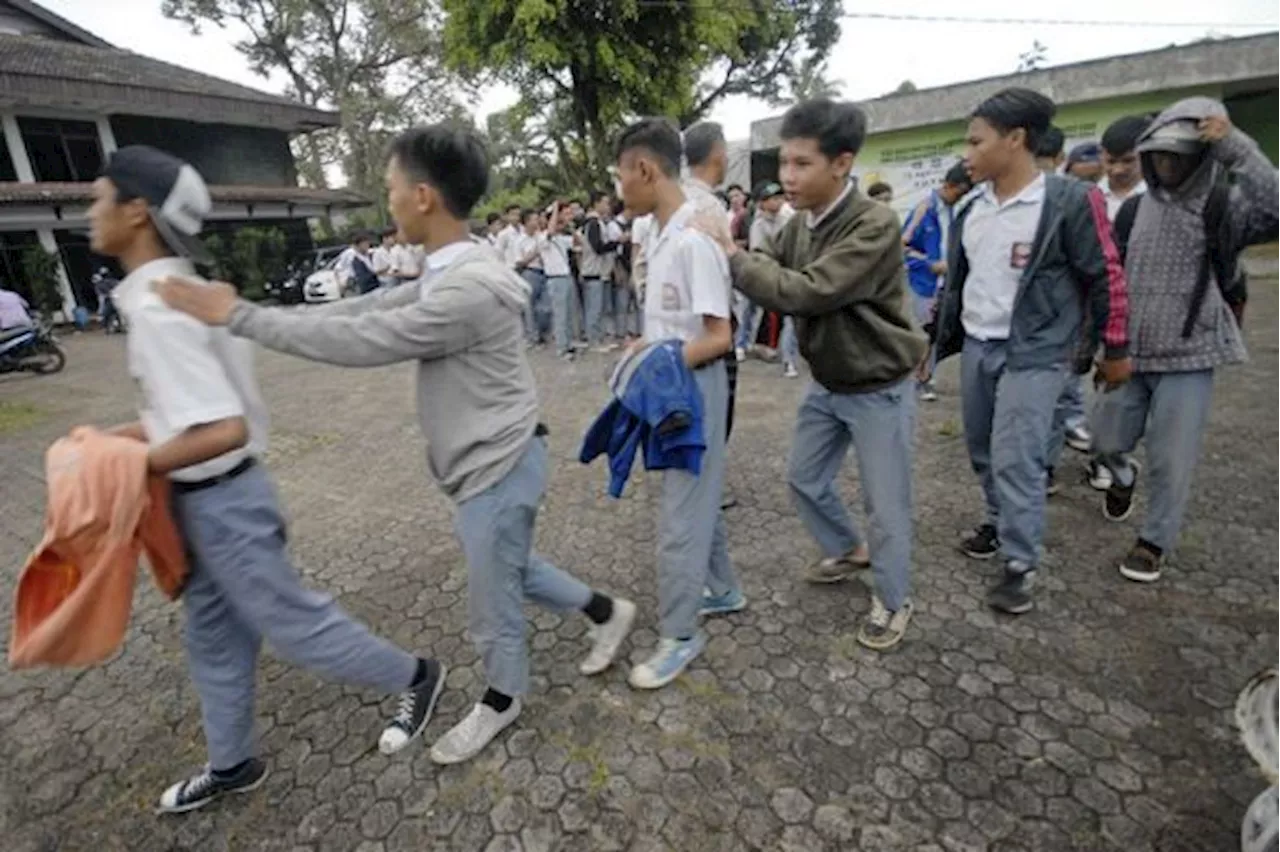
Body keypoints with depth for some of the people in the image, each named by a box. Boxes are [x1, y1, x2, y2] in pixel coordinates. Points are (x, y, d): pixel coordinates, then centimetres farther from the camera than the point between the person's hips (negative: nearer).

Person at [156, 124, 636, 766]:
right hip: (487, 462, 10)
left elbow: (361, 341, -24)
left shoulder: (468, 289, -29)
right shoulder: (455, 270, 4)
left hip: (499, 467, -9)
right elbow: (374, 307, 10)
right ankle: (606, 612, 44)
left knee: (492, 599, 12)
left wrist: (238, 318, -16)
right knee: (511, 569, 26)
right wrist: (269, 315, 8)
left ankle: (501, 700, 39)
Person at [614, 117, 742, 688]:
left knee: (681, 516, 0)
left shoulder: (695, 240, -21)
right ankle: (723, 591, 40)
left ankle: (679, 636, 18)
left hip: (693, 388, -9)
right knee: (698, 497, 21)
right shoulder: (657, 233, 8)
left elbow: (719, 337, -21)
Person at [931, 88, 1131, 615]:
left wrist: (1116, 350, -2)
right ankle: (1000, 521, 36)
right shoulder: (972, 207, 6)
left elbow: (1106, 278, -7)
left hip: (1034, 353, -6)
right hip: (975, 347, 6)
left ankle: (1020, 565, 7)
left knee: (1015, 459, -8)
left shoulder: (1071, 201, -12)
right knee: (982, 450, 15)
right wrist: (937, 339, 16)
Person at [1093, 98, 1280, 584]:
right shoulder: (1134, 209, 6)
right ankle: (1123, 478, 47)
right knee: (1109, 440, 13)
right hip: (1128, 355, 4)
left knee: (1171, 462, 3)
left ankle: (1155, 541, 23)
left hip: (1188, 360, -3)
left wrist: (1235, 146, -27)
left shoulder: (1225, 206, -7)